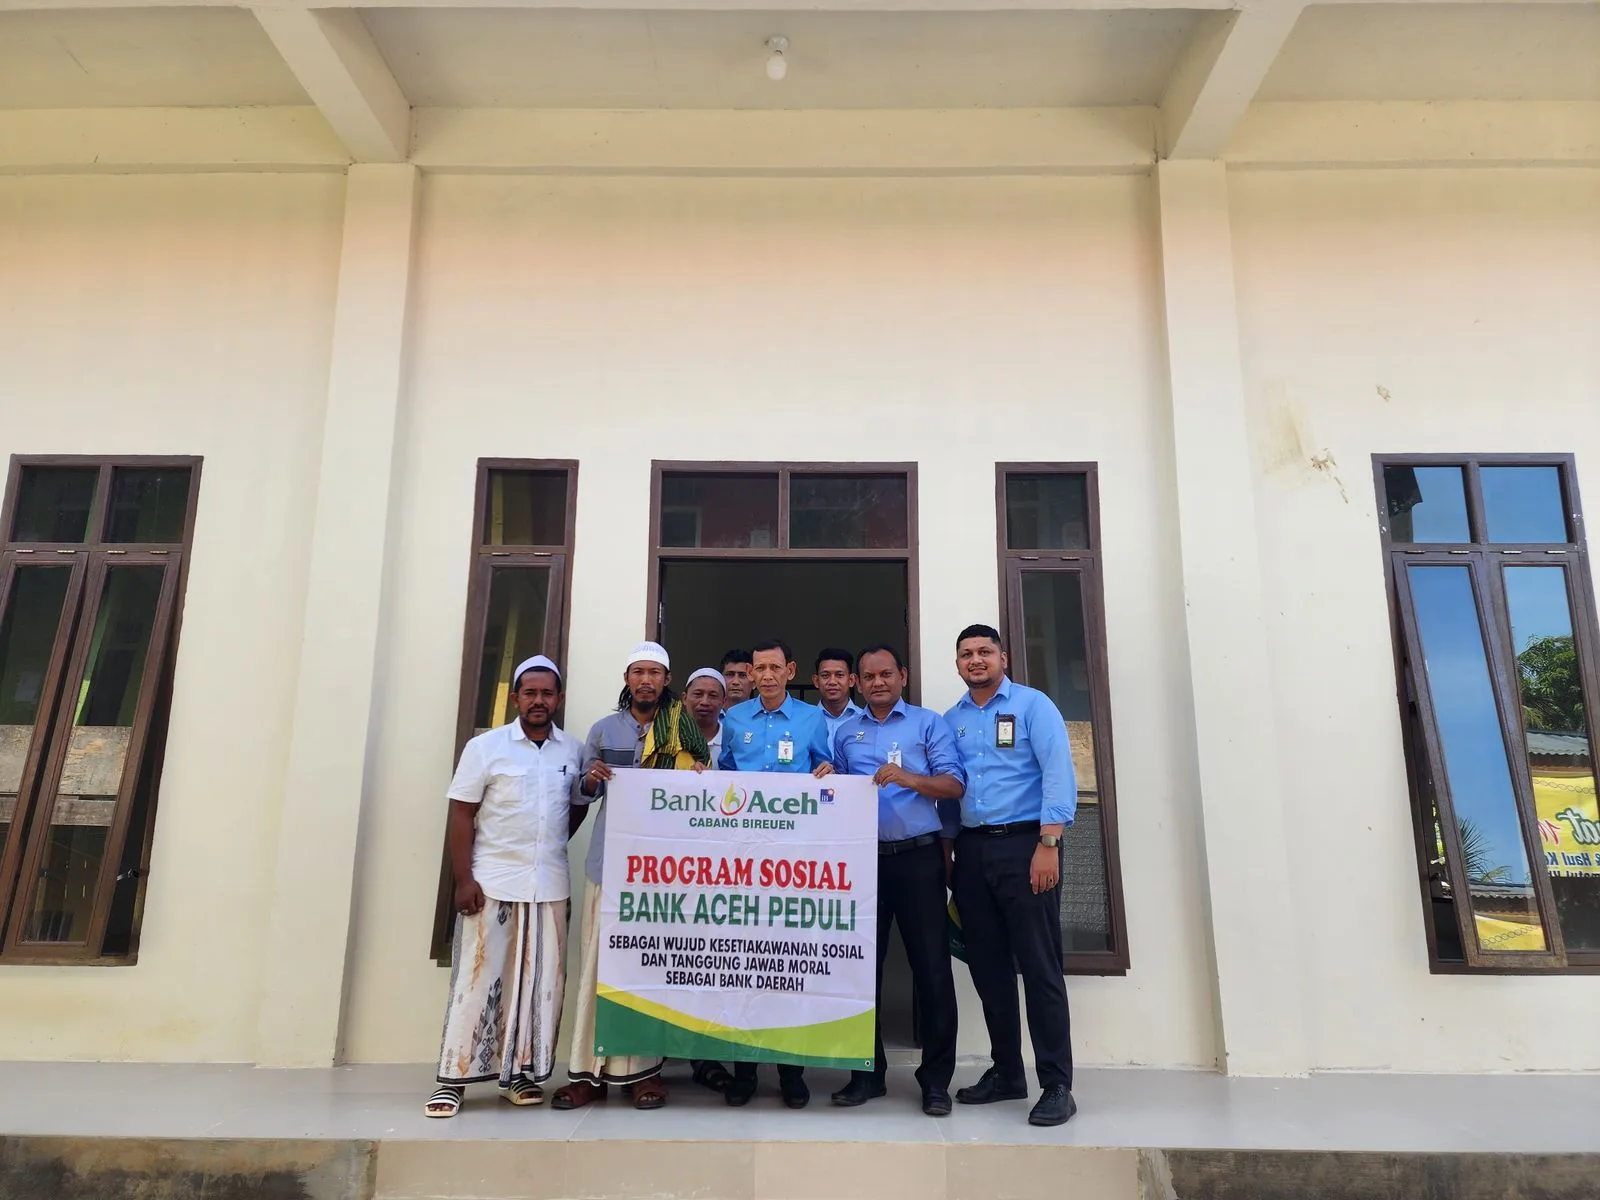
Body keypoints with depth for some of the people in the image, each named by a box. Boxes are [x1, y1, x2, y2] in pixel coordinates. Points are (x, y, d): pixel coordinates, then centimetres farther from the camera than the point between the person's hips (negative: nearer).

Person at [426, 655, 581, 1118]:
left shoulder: (573, 751, 6)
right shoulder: (486, 746, -2)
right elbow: (461, 815, -4)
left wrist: (556, 843, 4)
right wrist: (463, 879, -11)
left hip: (550, 887, 3)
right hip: (492, 884, -3)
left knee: (541, 982, 7)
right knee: (478, 981, 1)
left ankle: (520, 1072, 19)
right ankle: (454, 1077, 11)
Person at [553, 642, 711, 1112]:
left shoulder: (687, 731, 7)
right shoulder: (604, 730, 10)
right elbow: (581, 795, 12)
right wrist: (590, 780, -9)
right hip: (609, 861, 1)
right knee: (599, 961, 0)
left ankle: (644, 1069, 13)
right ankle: (589, 1070, 9)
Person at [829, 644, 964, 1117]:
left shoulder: (929, 723, 4)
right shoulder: (845, 732, 15)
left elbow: (954, 785, -6)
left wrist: (909, 778, -21)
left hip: (918, 857, -3)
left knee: (932, 967, -1)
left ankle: (936, 1078, 11)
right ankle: (868, 1072, 21)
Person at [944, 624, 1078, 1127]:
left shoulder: (1032, 705, -1)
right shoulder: (951, 720, 15)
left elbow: (1058, 773, -10)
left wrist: (1048, 844, -18)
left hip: (1023, 844, -5)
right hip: (971, 850, 5)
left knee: (1039, 967, -4)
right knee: (987, 967, 10)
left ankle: (1057, 1085, 5)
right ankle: (1006, 1072, 23)